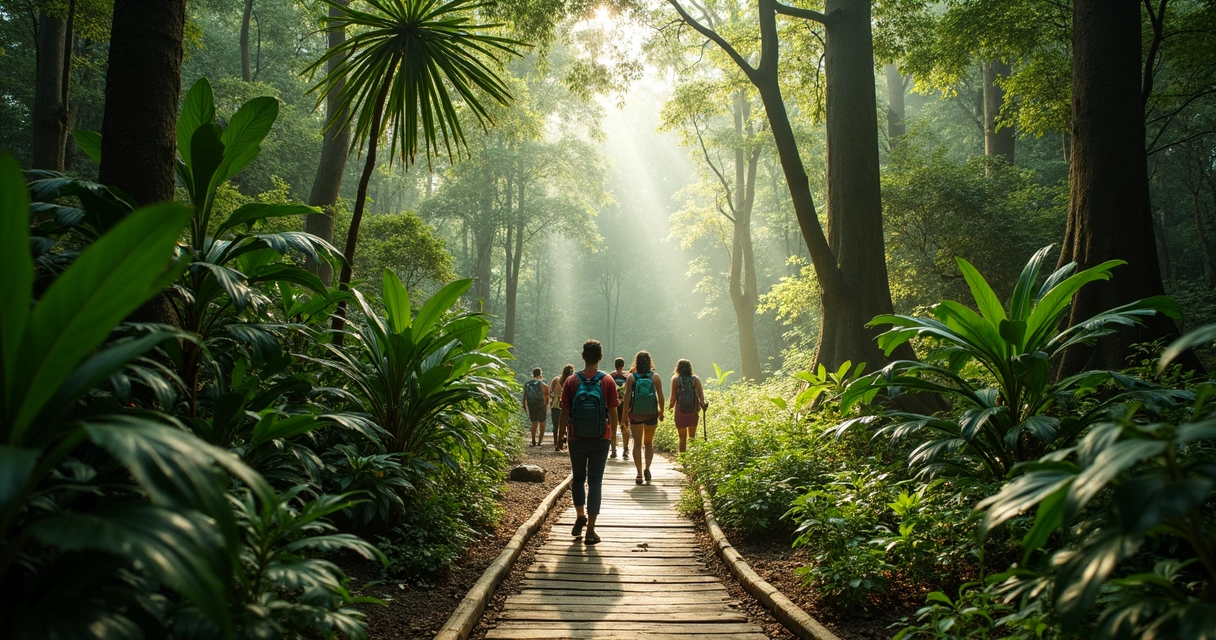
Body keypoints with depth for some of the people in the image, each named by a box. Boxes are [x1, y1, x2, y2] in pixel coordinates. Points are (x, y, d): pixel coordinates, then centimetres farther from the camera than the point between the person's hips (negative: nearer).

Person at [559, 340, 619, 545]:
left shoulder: (571, 381, -3)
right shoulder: (608, 382, -4)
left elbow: (565, 412, -1)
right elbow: (613, 413, -2)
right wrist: (612, 435, 10)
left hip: (577, 439, 0)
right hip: (601, 439, 0)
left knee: (578, 478, 20)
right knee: (595, 481, 3)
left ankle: (581, 516, 10)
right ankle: (590, 530, 3)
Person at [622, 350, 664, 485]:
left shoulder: (631, 377, -7)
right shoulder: (655, 377, -5)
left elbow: (627, 397, -8)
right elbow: (661, 396, -3)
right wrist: (661, 412, 11)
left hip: (635, 415, -1)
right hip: (651, 415, 1)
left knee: (637, 444, 8)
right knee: (649, 443, 17)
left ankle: (639, 473, 1)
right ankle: (647, 468, 1)